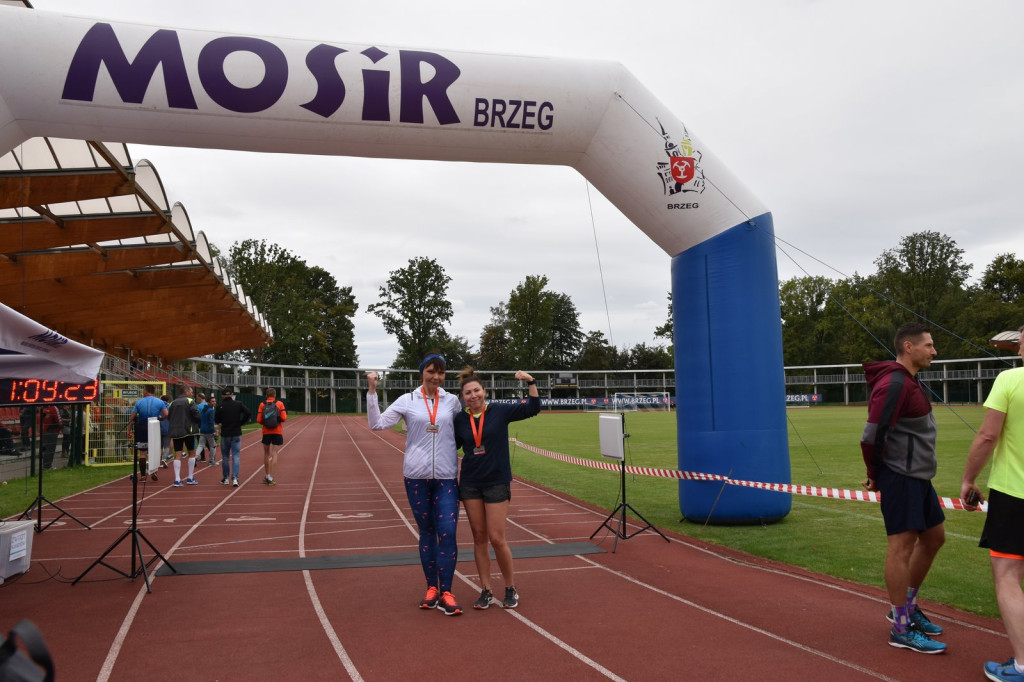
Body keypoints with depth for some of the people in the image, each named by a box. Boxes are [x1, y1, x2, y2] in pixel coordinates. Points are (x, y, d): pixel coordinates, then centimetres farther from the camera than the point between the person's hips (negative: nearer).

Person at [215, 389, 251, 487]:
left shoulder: (220, 406, -6)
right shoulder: (239, 404, -4)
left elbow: (216, 421, 0)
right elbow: (248, 413, -12)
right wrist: (240, 423, -1)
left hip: (225, 434, 0)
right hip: (236, 434, 0)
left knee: (225, 457, 13)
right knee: (236, 457, 1)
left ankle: (225, 478, 22)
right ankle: (235, 478, -10)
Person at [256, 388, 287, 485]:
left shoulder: (262, 405, 1)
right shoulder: (279, 404, -1)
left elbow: (259, 420, -4)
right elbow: (283, 418, -9)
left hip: (266, 432, 2)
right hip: (277, 431, -2)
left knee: (266, 453, 16)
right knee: (274, 454, -2)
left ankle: (266, 476, 25)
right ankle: (271, 478, -10)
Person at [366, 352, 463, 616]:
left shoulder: (452, 401, 5)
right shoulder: (408, 401, 1)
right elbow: (378, 424, -4)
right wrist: (372, 391, -9)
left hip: (446, 477, 0)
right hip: (416, 476, 0)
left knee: (448, 532, -7)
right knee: (426, 532, 9)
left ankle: (446, 593, 1)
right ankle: (431, 588, 22)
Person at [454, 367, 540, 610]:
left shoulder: (499, 411, -5)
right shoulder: (460, 419, 2)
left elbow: (532, 409, -8)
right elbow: (451, 446, 16)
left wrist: (531, 382, -19)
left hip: (497, 483, -3)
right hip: (470, 483, 3)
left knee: (497, 538, -3)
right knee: (479, 538, 7)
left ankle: (511, 590, 16)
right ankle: (486, 591, 18)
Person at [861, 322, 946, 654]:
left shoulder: (909, 382, 15)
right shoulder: (894, 384, -18)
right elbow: (872, 435, -24)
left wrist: (877, 473, 11)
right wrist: (876, 475, -10)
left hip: (918, 477, 10)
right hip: (901, 477, -10)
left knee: (934, 536, 18)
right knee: (903, 544, -5)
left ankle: (907, 605, 32)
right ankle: (901, 629, 4)